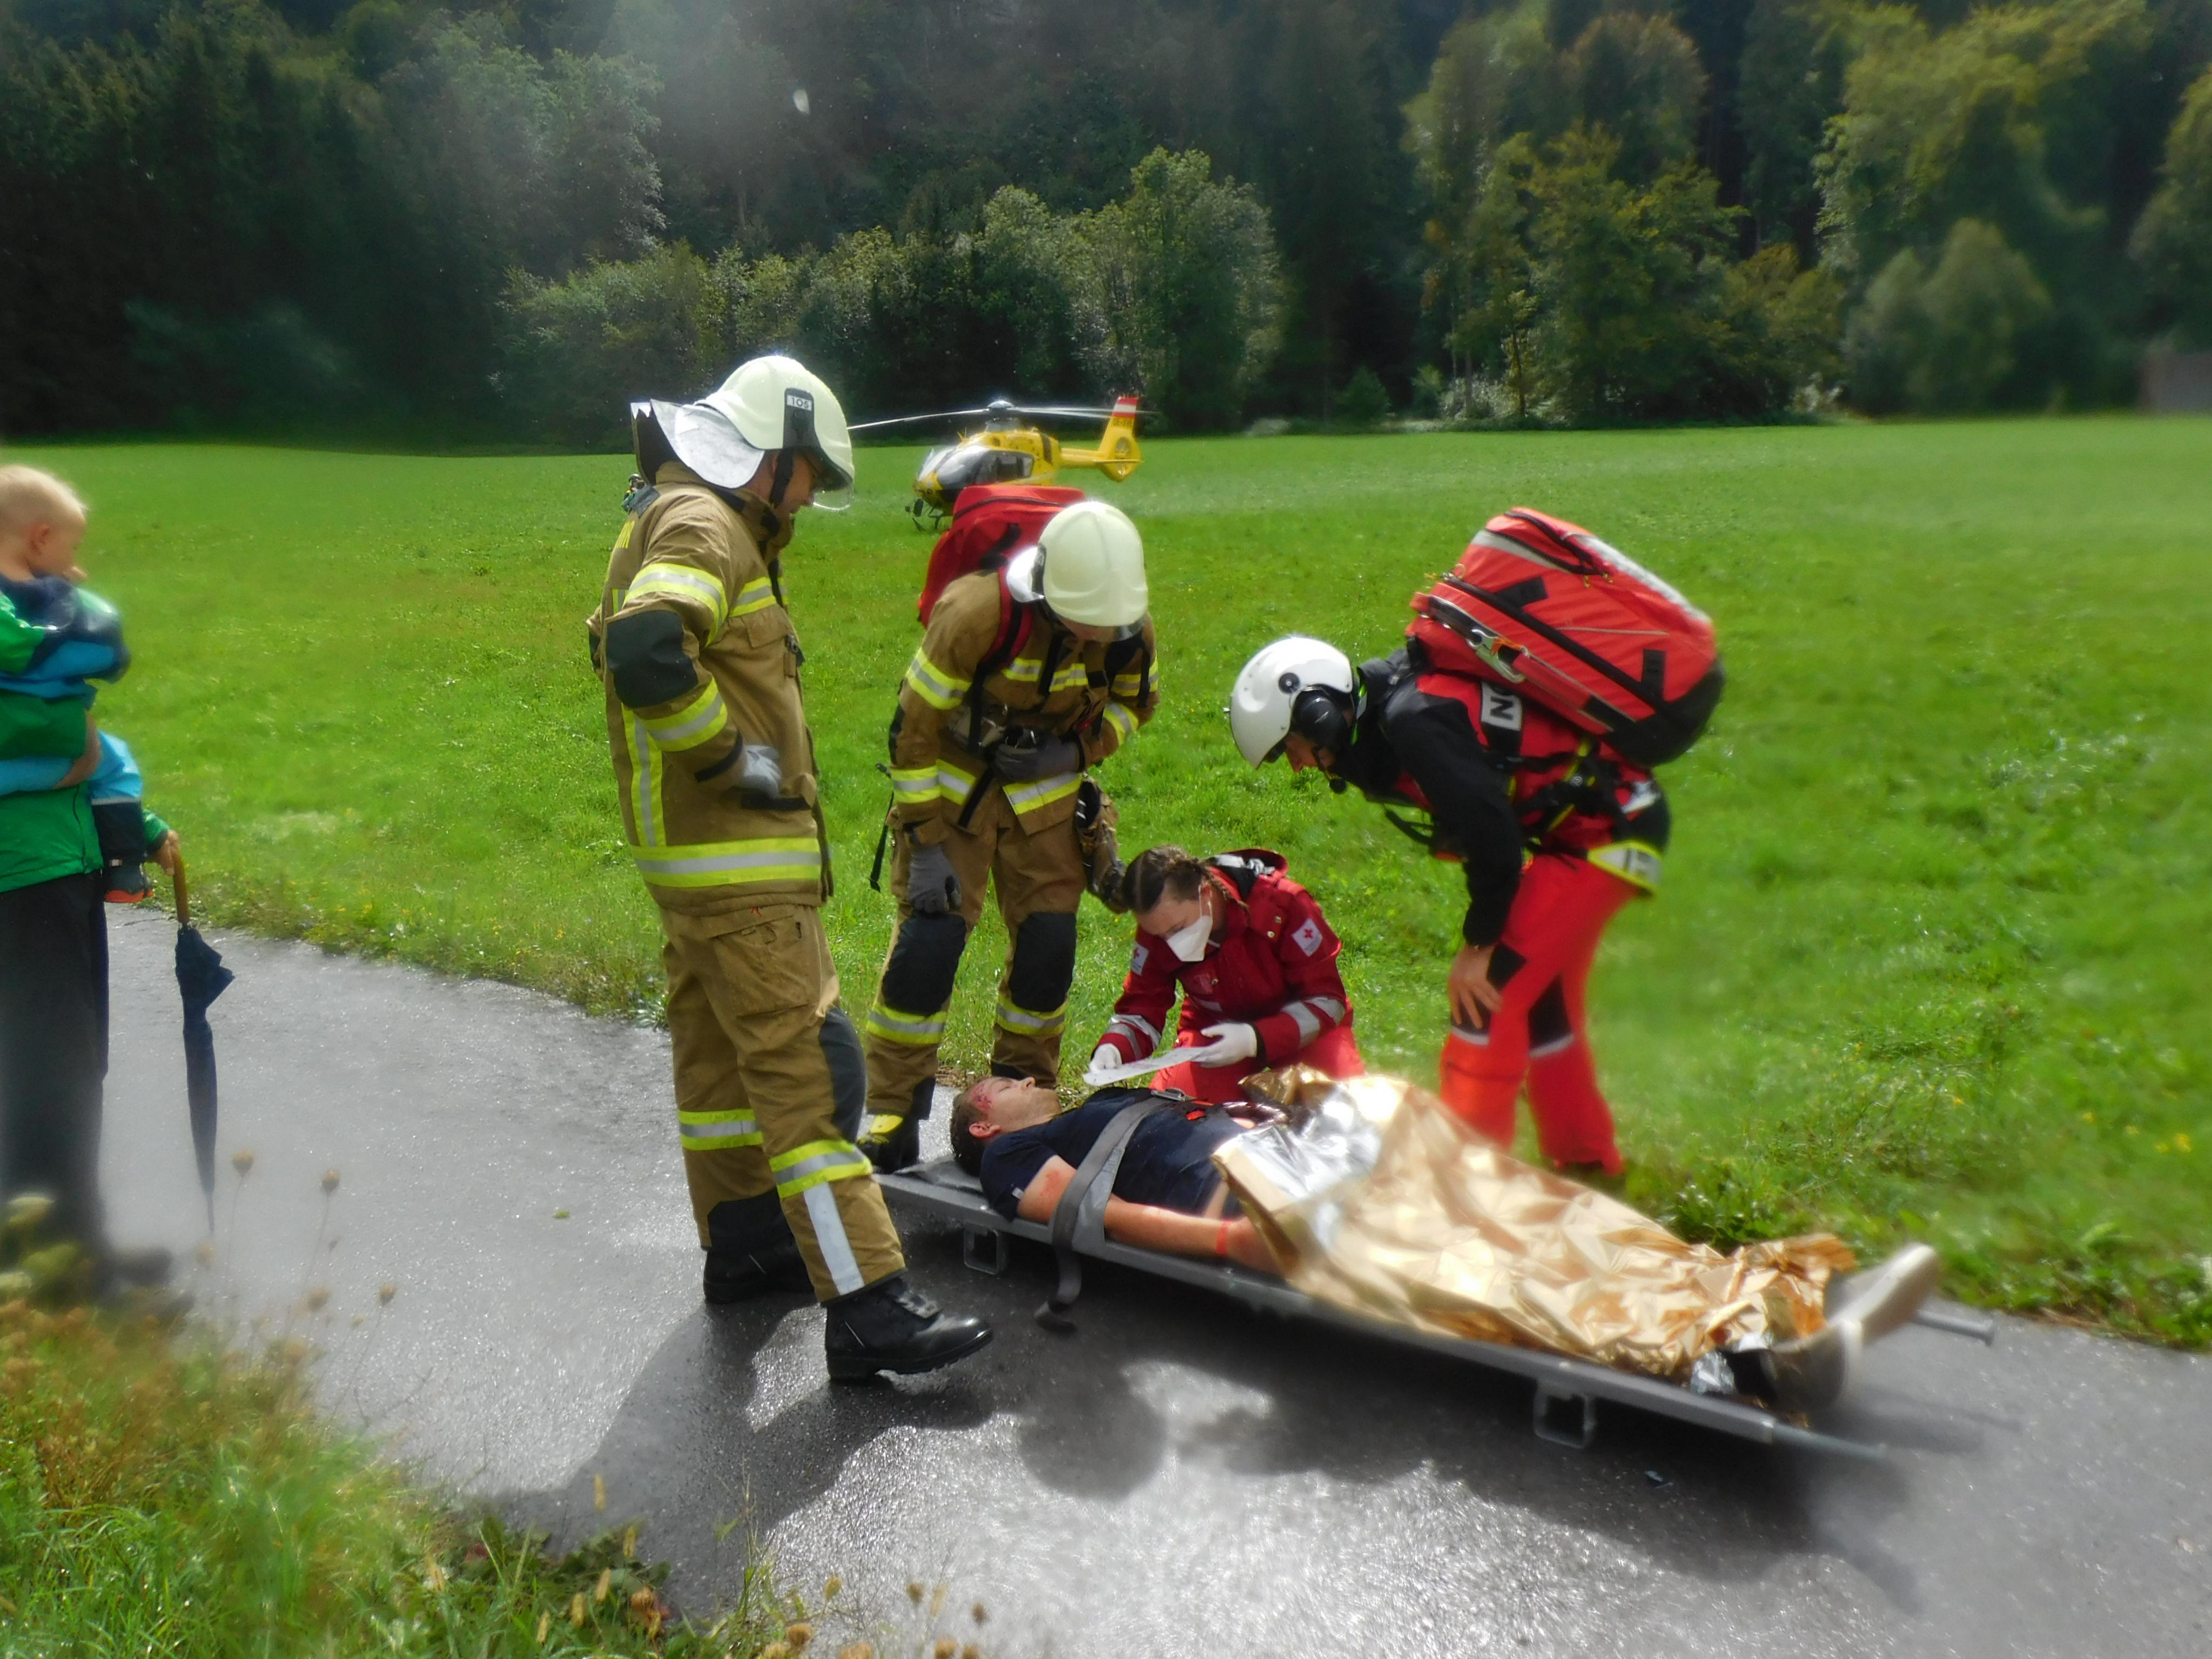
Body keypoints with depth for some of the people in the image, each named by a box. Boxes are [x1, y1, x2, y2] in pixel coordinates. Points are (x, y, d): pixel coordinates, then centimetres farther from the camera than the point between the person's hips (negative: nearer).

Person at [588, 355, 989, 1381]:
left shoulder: (693, 520, 19)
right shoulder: (702, 526, -14)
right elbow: (646, 654, -32)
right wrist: (732, 757, -22)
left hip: (699, 857, 11)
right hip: (738, 864, -11)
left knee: (717, 1051, 19)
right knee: (808, 1072, -11)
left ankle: (741, 1245, 34)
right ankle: (867, 1311, -8)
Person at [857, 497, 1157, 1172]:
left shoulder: (1127, 627, -16)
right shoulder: (976, 614, -31)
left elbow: (1135, 700, 5)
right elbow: (914, 725, -21)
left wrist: (1075, 751, -15)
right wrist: (925, 843, -20)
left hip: (1046, 794, 4)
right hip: (956, 785, -4)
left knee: (1049, 939, 1)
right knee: (932, 933, -12)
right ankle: (891, 1111, 0)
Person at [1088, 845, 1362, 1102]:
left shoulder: (1283, 904, -29)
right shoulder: (1159, 925, -18)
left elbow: (1327, 1000, -23)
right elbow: (1141, 1009, -9)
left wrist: (1257, 1039, -36)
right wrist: (1113, 1049, -31)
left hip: (1302, 1029, -2)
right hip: (1214, 1032, 2)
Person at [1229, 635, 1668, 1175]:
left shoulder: (1413, 720, -23)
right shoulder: (1392, 704, 6)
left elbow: (1491, 832, -25)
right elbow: (1485, 814, 13)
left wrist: (1479, 944, -14)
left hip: (1603, 829, -10)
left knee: (1491, 992, -10)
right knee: (1538, 995, 18)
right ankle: (1586, 1159, 31)